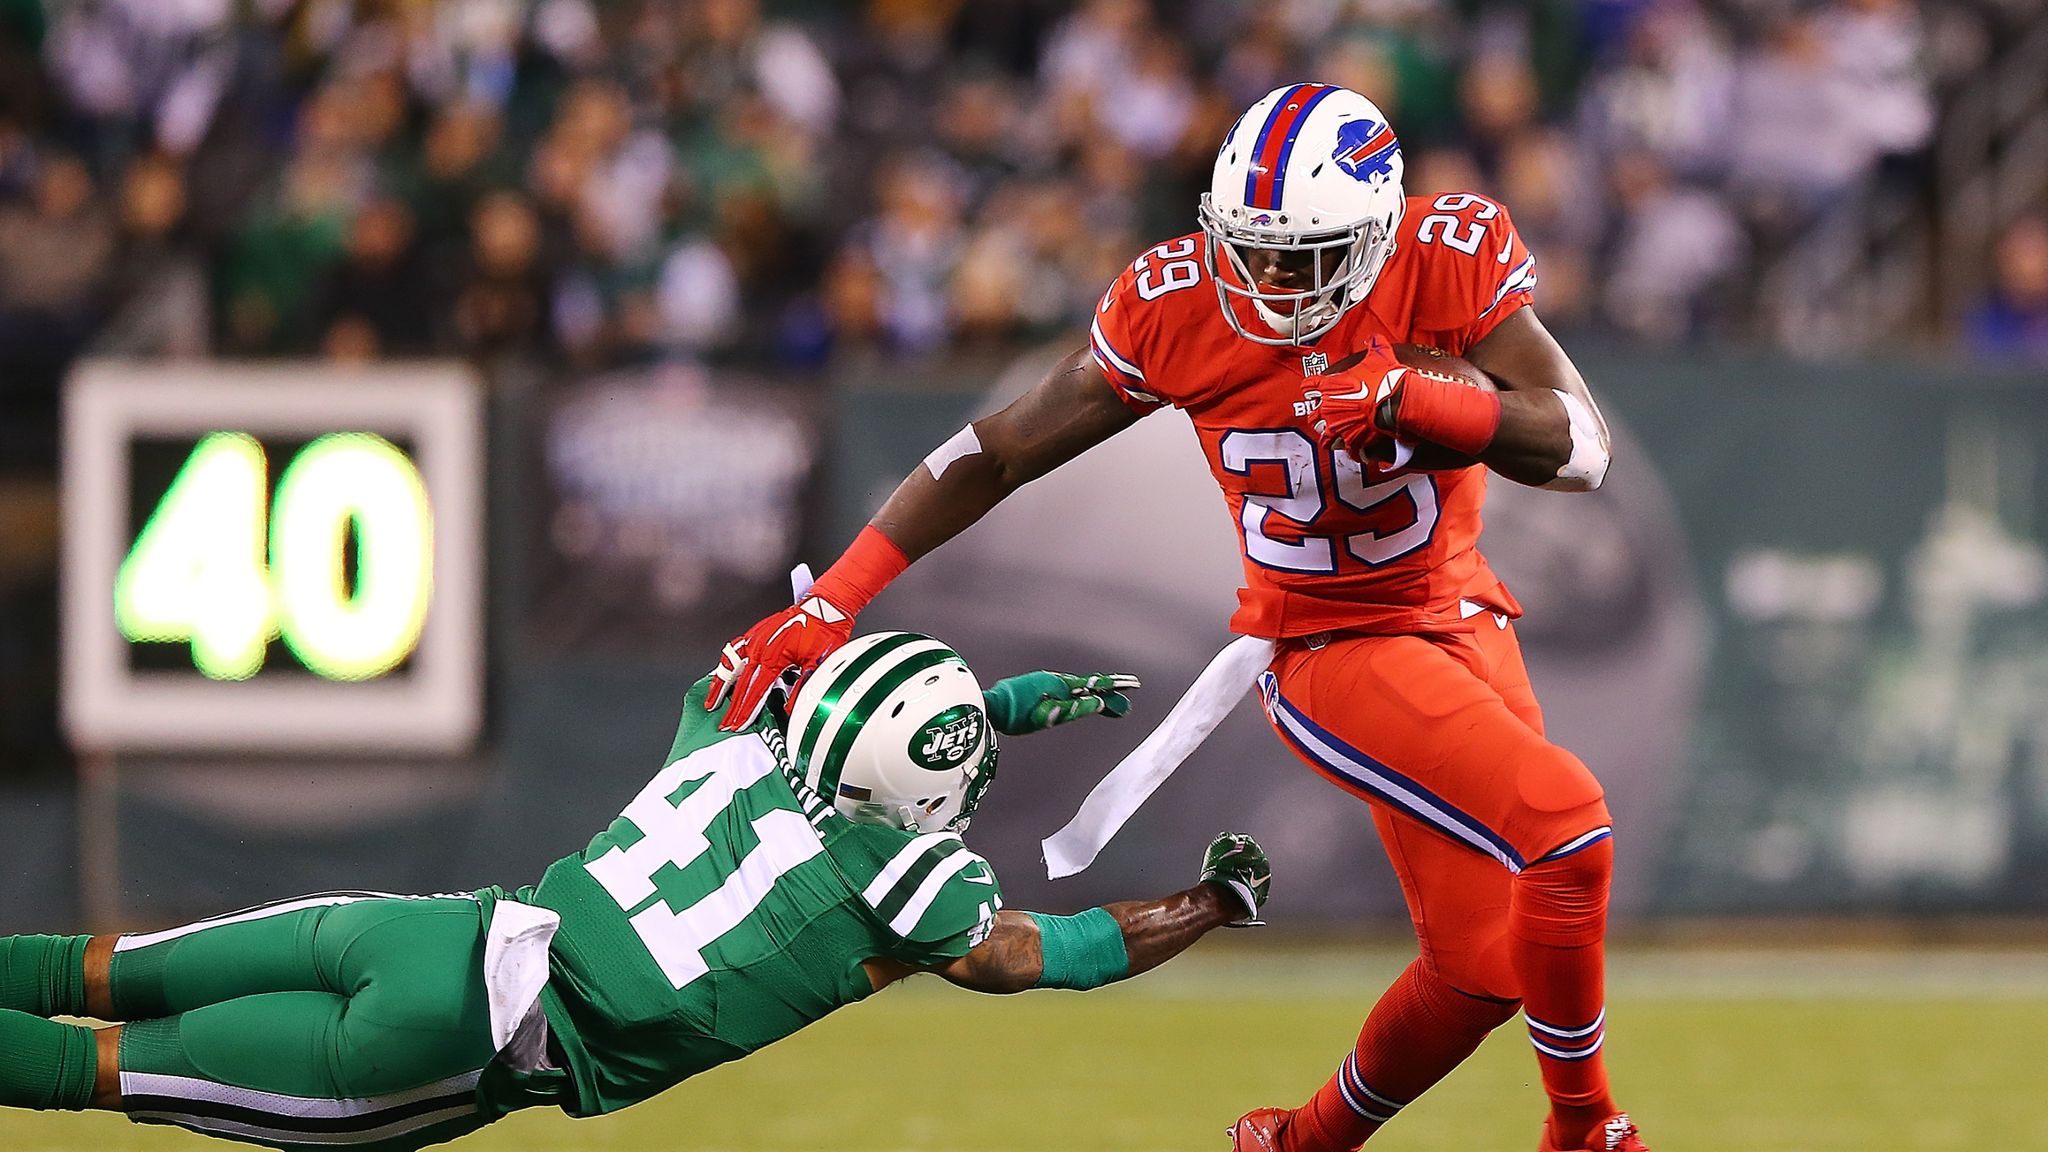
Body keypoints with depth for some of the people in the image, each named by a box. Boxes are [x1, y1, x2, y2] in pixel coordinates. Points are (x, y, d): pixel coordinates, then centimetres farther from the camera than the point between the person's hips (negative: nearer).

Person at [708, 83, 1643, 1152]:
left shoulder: (1451, 259, -16)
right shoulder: (1174, 306, -17)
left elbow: (1583, 450, -21)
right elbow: (997, 454, -8)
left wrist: (1411, 401, -37)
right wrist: (829, 603, -11)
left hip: (1459, 618, 4)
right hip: (1329, 651, -4)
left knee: (1487, 960, 8)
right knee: (1563, 823, -23)